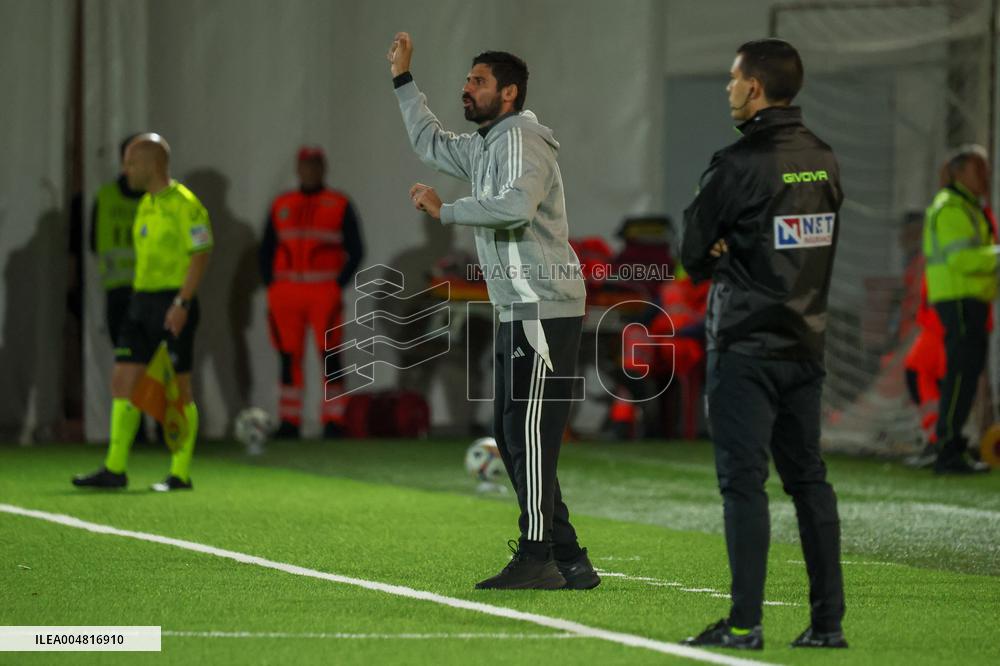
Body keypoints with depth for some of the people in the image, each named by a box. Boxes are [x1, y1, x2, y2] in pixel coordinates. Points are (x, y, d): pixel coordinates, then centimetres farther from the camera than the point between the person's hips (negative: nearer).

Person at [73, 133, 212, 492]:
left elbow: (200, 254, -16)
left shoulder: (184, 203, -11)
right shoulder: (146, 204, 16)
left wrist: (181, 303, -21)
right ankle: (114, 469, 6)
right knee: (123, 381, 4)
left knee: (178, 388, -3)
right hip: (141, 300, 9)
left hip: (173, 302, -9)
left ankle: (181, 474, 4)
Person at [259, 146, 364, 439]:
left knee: (330, 357, -8)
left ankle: (333, 422, -5)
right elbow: (266, 249, 18)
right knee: (289, 357, 3)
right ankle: (288, 423, 8)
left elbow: (356, 251, 3)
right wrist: (270, 284, 6)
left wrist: (340, 284, -7)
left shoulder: (339, 205, 5)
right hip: (285, 292, 3)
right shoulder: (280, 205, 15)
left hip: (324, 292, -3)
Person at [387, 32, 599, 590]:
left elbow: (516, 205, -30)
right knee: (511, 434, 10)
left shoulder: (522, 139, -12)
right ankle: (570, 562, 11)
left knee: (529, 432, -12)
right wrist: (404, 79, 31)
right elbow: (431, 144, 36)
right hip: (520, 312, 10)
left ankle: (536, 558, -12)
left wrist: (445, 210, -21)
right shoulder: (486, 145, 19)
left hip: (544, 309, -10)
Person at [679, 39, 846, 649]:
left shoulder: (739, 165, -15)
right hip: (806, 342, 7)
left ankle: (745, 623, -7)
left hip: (746, 346, -7)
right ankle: (829, 621, 11)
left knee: (743, 481, -5)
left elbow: (693, 252, -8)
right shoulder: (824, 161, 8)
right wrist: (740, 255, 4)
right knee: (809, 478, 11)